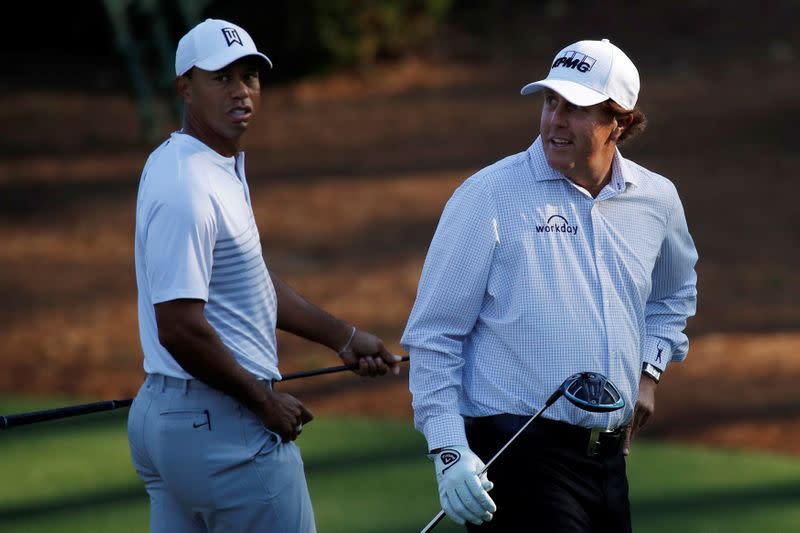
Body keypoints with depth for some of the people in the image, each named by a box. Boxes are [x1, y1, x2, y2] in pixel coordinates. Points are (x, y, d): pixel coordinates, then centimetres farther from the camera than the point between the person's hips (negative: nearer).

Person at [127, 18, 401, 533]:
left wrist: (343, 336, 22)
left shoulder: (224, 167, 13)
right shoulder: (188, 189, -20)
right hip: (222, 424, -10)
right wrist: (265, 401, -15)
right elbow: (180, 328, -25)